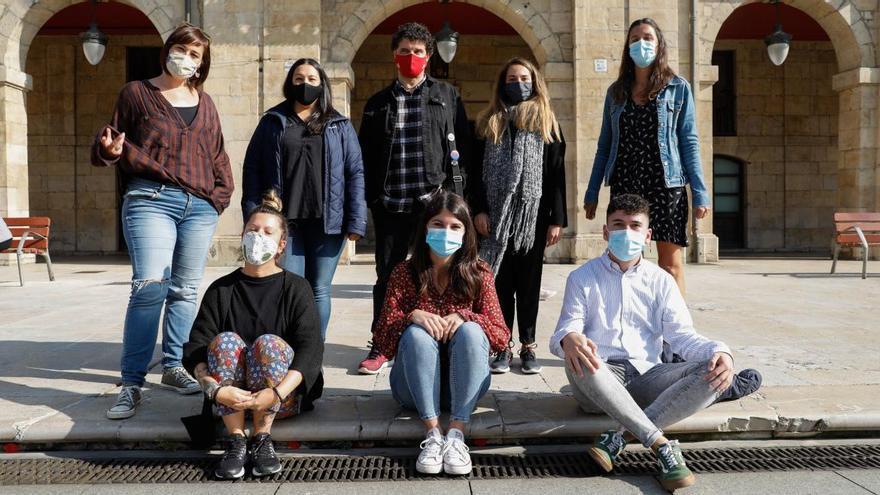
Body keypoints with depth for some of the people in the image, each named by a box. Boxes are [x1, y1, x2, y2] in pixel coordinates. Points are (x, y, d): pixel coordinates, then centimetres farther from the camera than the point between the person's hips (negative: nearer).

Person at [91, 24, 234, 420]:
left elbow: (218, 156, 20)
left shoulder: (204, 104, 17)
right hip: (151, 200, -4)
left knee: (185, 290, 7)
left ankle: (173, 367, 20)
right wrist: (112, 150, -14)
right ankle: (131, 383, -11)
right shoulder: (136, 93, 7)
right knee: (150, 286, -16)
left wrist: (221, 194, 8)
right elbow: (110, 144, 9)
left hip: (200, 207, 4)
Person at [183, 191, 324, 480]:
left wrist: (276, 394, -29)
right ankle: (236, 442, -19)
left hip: (284, 395, -1)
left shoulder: (296, 288, 0)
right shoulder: (221, 290, 6)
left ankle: (262, 439, -16)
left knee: (269, 344, -30)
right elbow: (195, 349, -4)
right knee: (225, 342, -26)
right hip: (231, 396, 2)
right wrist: (216, 390, -25)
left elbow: (311, 348, -13)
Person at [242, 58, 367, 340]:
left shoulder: (340, 126, 11)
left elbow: (355, 174, 4)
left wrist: (355, 221, -5)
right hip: (284, 221, 0)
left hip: (327, 222, 1)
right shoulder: (272, 122, 11)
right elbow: (252, 169, 7)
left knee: (319, 290, 6)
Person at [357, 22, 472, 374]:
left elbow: (463, 147, 5)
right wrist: (371, 198, 4)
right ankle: (380, 348, 18)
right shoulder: (378, 103, 12)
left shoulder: (447, 96, 8)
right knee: (387, 276, 7)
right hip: (391, 205, 2)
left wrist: (455, 193, -3)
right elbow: (367, 155, 13)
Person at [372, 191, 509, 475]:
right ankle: (433, 433, -31)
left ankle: (456, 434, -31)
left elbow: (501, 337, -6)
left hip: (463, 386, 0)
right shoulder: (404, 274, -1)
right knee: (417, 334, -27)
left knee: (471, 331, -26)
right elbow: (382, 342, -6)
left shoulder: (479, 274, 0)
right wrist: (412, 316, -25)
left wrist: (464, 317, -24)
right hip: (415, 387, 0)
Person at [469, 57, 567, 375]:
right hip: (497, 216, 1)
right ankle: (503, 347, 12)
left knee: (529, 283, 6)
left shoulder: (546, 122, 7)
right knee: (501, 282, 5)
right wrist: (478, 210, -6)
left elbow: (557, 173, 2)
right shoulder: (490, 123, 10)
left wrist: (557, 219, -5)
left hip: (533, 215, -1)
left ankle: (528, 346, 15)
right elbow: (476, 170, 6)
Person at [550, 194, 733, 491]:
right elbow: (564, 331, -3)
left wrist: (719, 351, -18)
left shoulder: (661, 281, 14)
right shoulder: (582, 278, 8)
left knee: (713, 370, -23)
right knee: (576, 357, -36)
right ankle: (661, 444, -35)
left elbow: (681, 333, 5)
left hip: (645, 378, 3)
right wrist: (569, 339, -31)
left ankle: (622, 436, -31)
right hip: (599, 380, -2)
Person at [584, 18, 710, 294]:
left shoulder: (678, 88, 4)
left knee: (670, 260, -1)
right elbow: (605, 145, 15)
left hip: (666, 183, -3)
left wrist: (699, 193, -6)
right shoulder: (616, 92, 12)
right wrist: (592, 192, 11)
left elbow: (689, 143, 1)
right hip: (624, 183, 3)